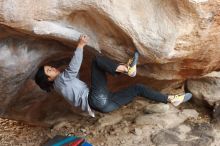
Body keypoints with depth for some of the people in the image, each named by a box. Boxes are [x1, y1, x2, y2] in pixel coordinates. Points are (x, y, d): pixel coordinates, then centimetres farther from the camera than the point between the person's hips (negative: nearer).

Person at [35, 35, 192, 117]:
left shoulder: (66, 82, 28)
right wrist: (80, 46, -20)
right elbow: (72, 69, -16)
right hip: (98, 99, -10)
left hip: (105, 102, 10)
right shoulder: (60, 80, 0)